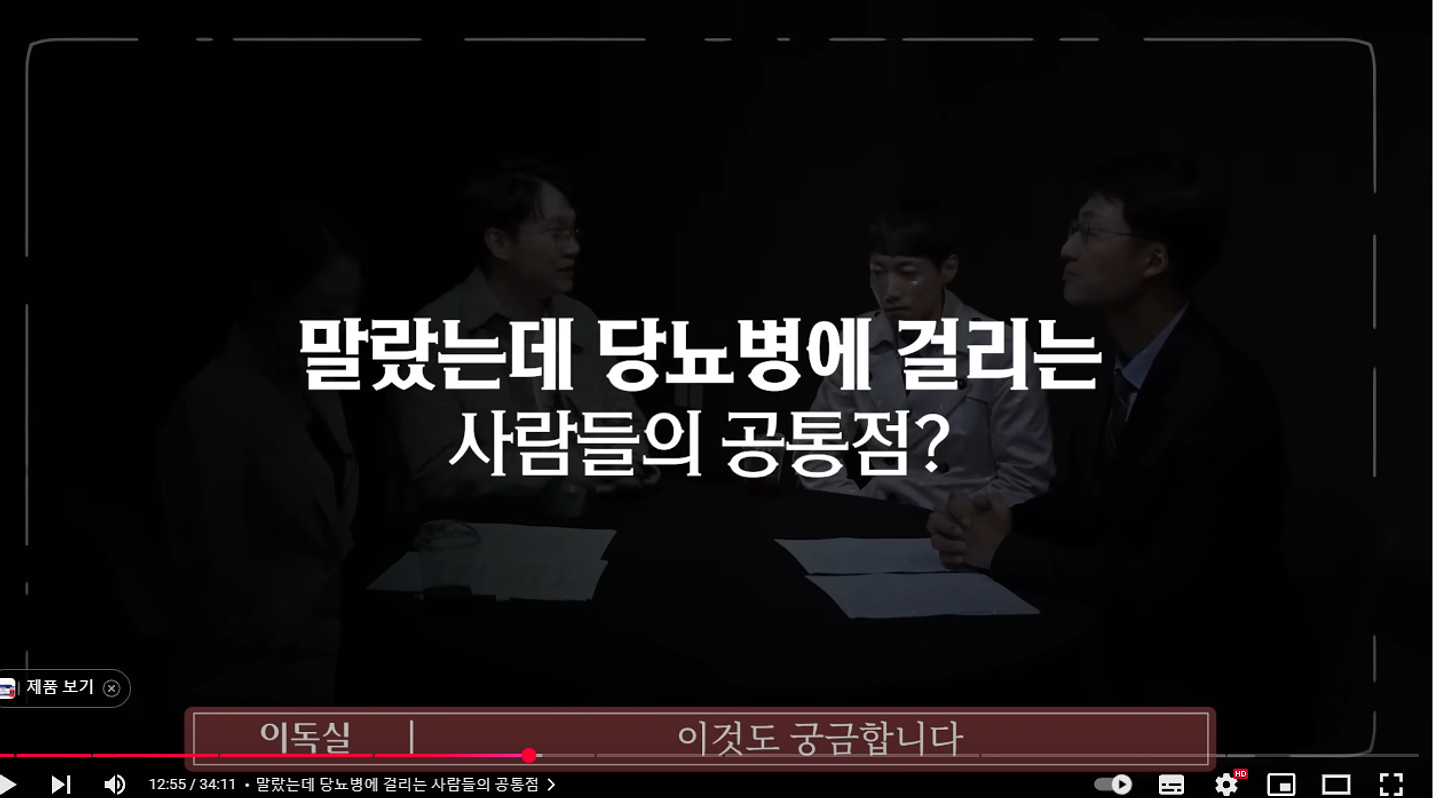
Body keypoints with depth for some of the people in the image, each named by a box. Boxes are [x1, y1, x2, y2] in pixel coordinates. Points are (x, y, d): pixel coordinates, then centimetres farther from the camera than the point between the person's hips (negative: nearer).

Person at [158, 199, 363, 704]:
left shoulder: (318, 386, 10)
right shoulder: (212, 407, -15)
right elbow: (220, 581, -15)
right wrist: (334, 644, -11)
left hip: (334, 662, 7)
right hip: (268, 680, -7)